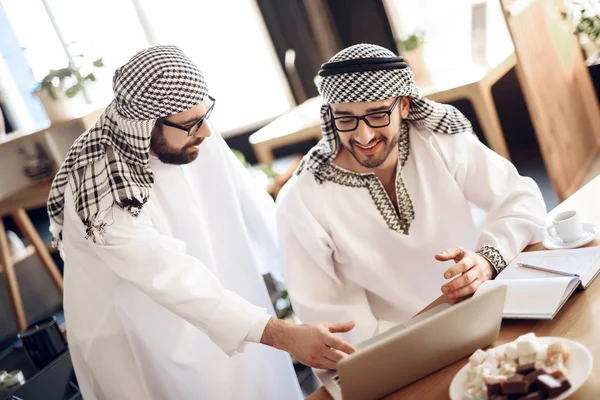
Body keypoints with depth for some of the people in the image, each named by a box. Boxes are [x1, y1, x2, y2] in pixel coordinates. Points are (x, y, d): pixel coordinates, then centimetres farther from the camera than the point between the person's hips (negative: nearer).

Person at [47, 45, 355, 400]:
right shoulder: (102, 191, -31)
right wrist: (285, 335, -43)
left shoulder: (192, 135, -15)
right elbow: (174, 279, -37)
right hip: (142, 348, -5)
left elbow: (252, 206, -4)